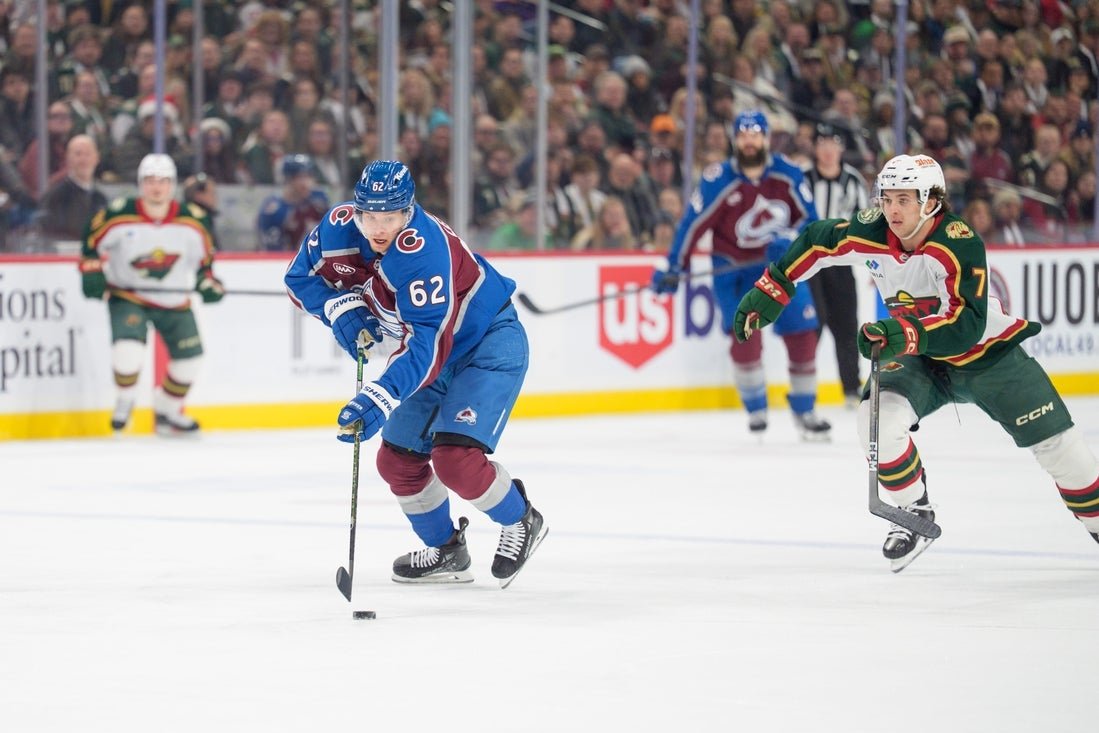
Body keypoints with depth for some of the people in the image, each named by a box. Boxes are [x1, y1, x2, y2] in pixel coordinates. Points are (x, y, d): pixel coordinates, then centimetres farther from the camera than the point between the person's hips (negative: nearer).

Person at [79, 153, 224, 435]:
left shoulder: (193, 221, -10)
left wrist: (207, 283, -9)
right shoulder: (118, 216, -18)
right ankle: (125, 401, 4)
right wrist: (92, 272, -13)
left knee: (189, 358, 5)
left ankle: (168, 412, 30)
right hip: (127, 295, -3)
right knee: (128, 348, -26)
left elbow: (203, 257, 5)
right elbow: (92, 242, -2)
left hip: (174, 301, 3)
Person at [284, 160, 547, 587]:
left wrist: (380, 398, -51)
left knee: (455, 458, -21)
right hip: (439, 358, 8)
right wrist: (343, 311, -17)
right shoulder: (340, 228, -14)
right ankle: (445, 551, 28)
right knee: (397, 460, 7)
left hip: (489, 346, -8)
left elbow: (427, 344, -41)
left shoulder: (424, 250, -36)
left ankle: (522, 524, 5)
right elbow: (302, 278, 2)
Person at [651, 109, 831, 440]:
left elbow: (808, 218, -2)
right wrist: (674, 268, -13)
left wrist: (789, 240, -22)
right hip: (733, 266, -2)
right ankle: (756, 409, 1)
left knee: (803, 332, -4)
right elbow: (693, 223, -12)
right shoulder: (718, 180, -16)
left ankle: (804, 410, 10)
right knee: (745, 333, -16)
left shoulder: (788, 175, -9)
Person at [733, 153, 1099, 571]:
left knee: (1052, 439, -7)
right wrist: (769, 293, 1)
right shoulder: (871, 234, -16)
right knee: (878, 419, -23)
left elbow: (967, 324, -38)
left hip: (989, 352, -4)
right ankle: (916, 516, -5)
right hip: (923, 361, 4)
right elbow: (816, 243, 2)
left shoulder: (959, 245, -30)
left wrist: (904, 334, -50)